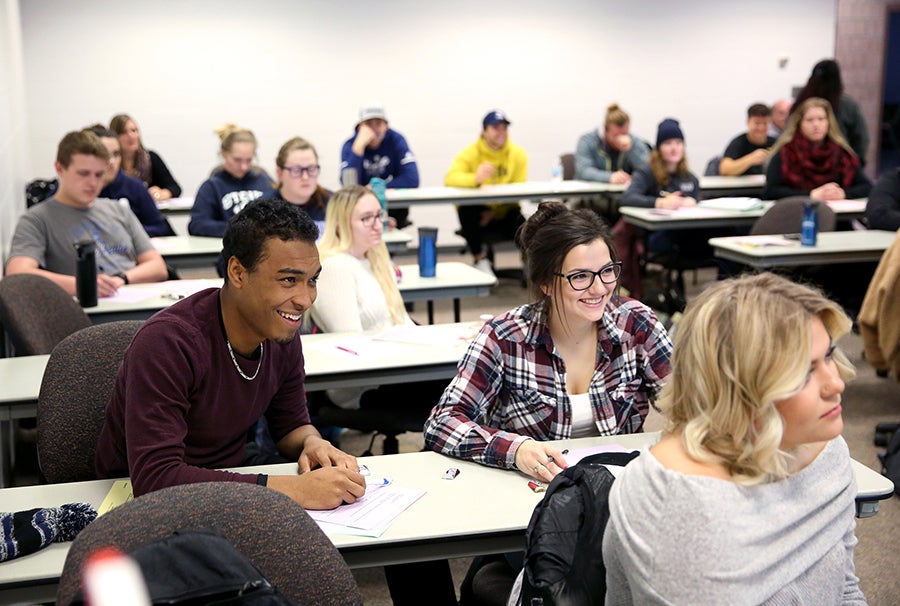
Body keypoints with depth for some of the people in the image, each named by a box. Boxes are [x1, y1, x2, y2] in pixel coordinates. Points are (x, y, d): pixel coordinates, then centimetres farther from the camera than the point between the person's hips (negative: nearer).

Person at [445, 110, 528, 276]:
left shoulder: (518, 154, 1)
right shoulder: (470, 153, -6)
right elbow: (450, 179, -21)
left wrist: (495, 212, -22)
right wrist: (475, 178, -44)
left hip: (503, 212, 1)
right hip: (478, 211, -1)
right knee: (467, 209, -34)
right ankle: (480, 260, -13)